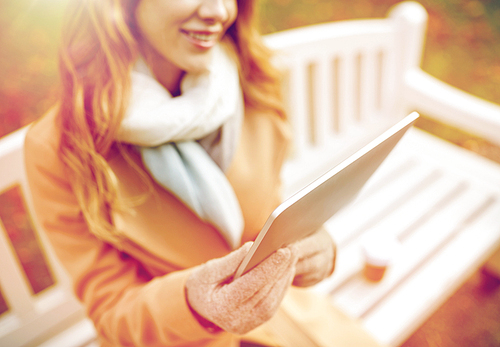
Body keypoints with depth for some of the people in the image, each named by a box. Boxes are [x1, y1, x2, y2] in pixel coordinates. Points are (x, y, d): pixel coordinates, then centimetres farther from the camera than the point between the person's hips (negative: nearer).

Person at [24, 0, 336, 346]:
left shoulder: (251, 93, -8)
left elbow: (270, 210, 2)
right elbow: (112, 310, -13)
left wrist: (303, 244, -19)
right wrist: (192, 304, -32)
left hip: (274, 318, 3)